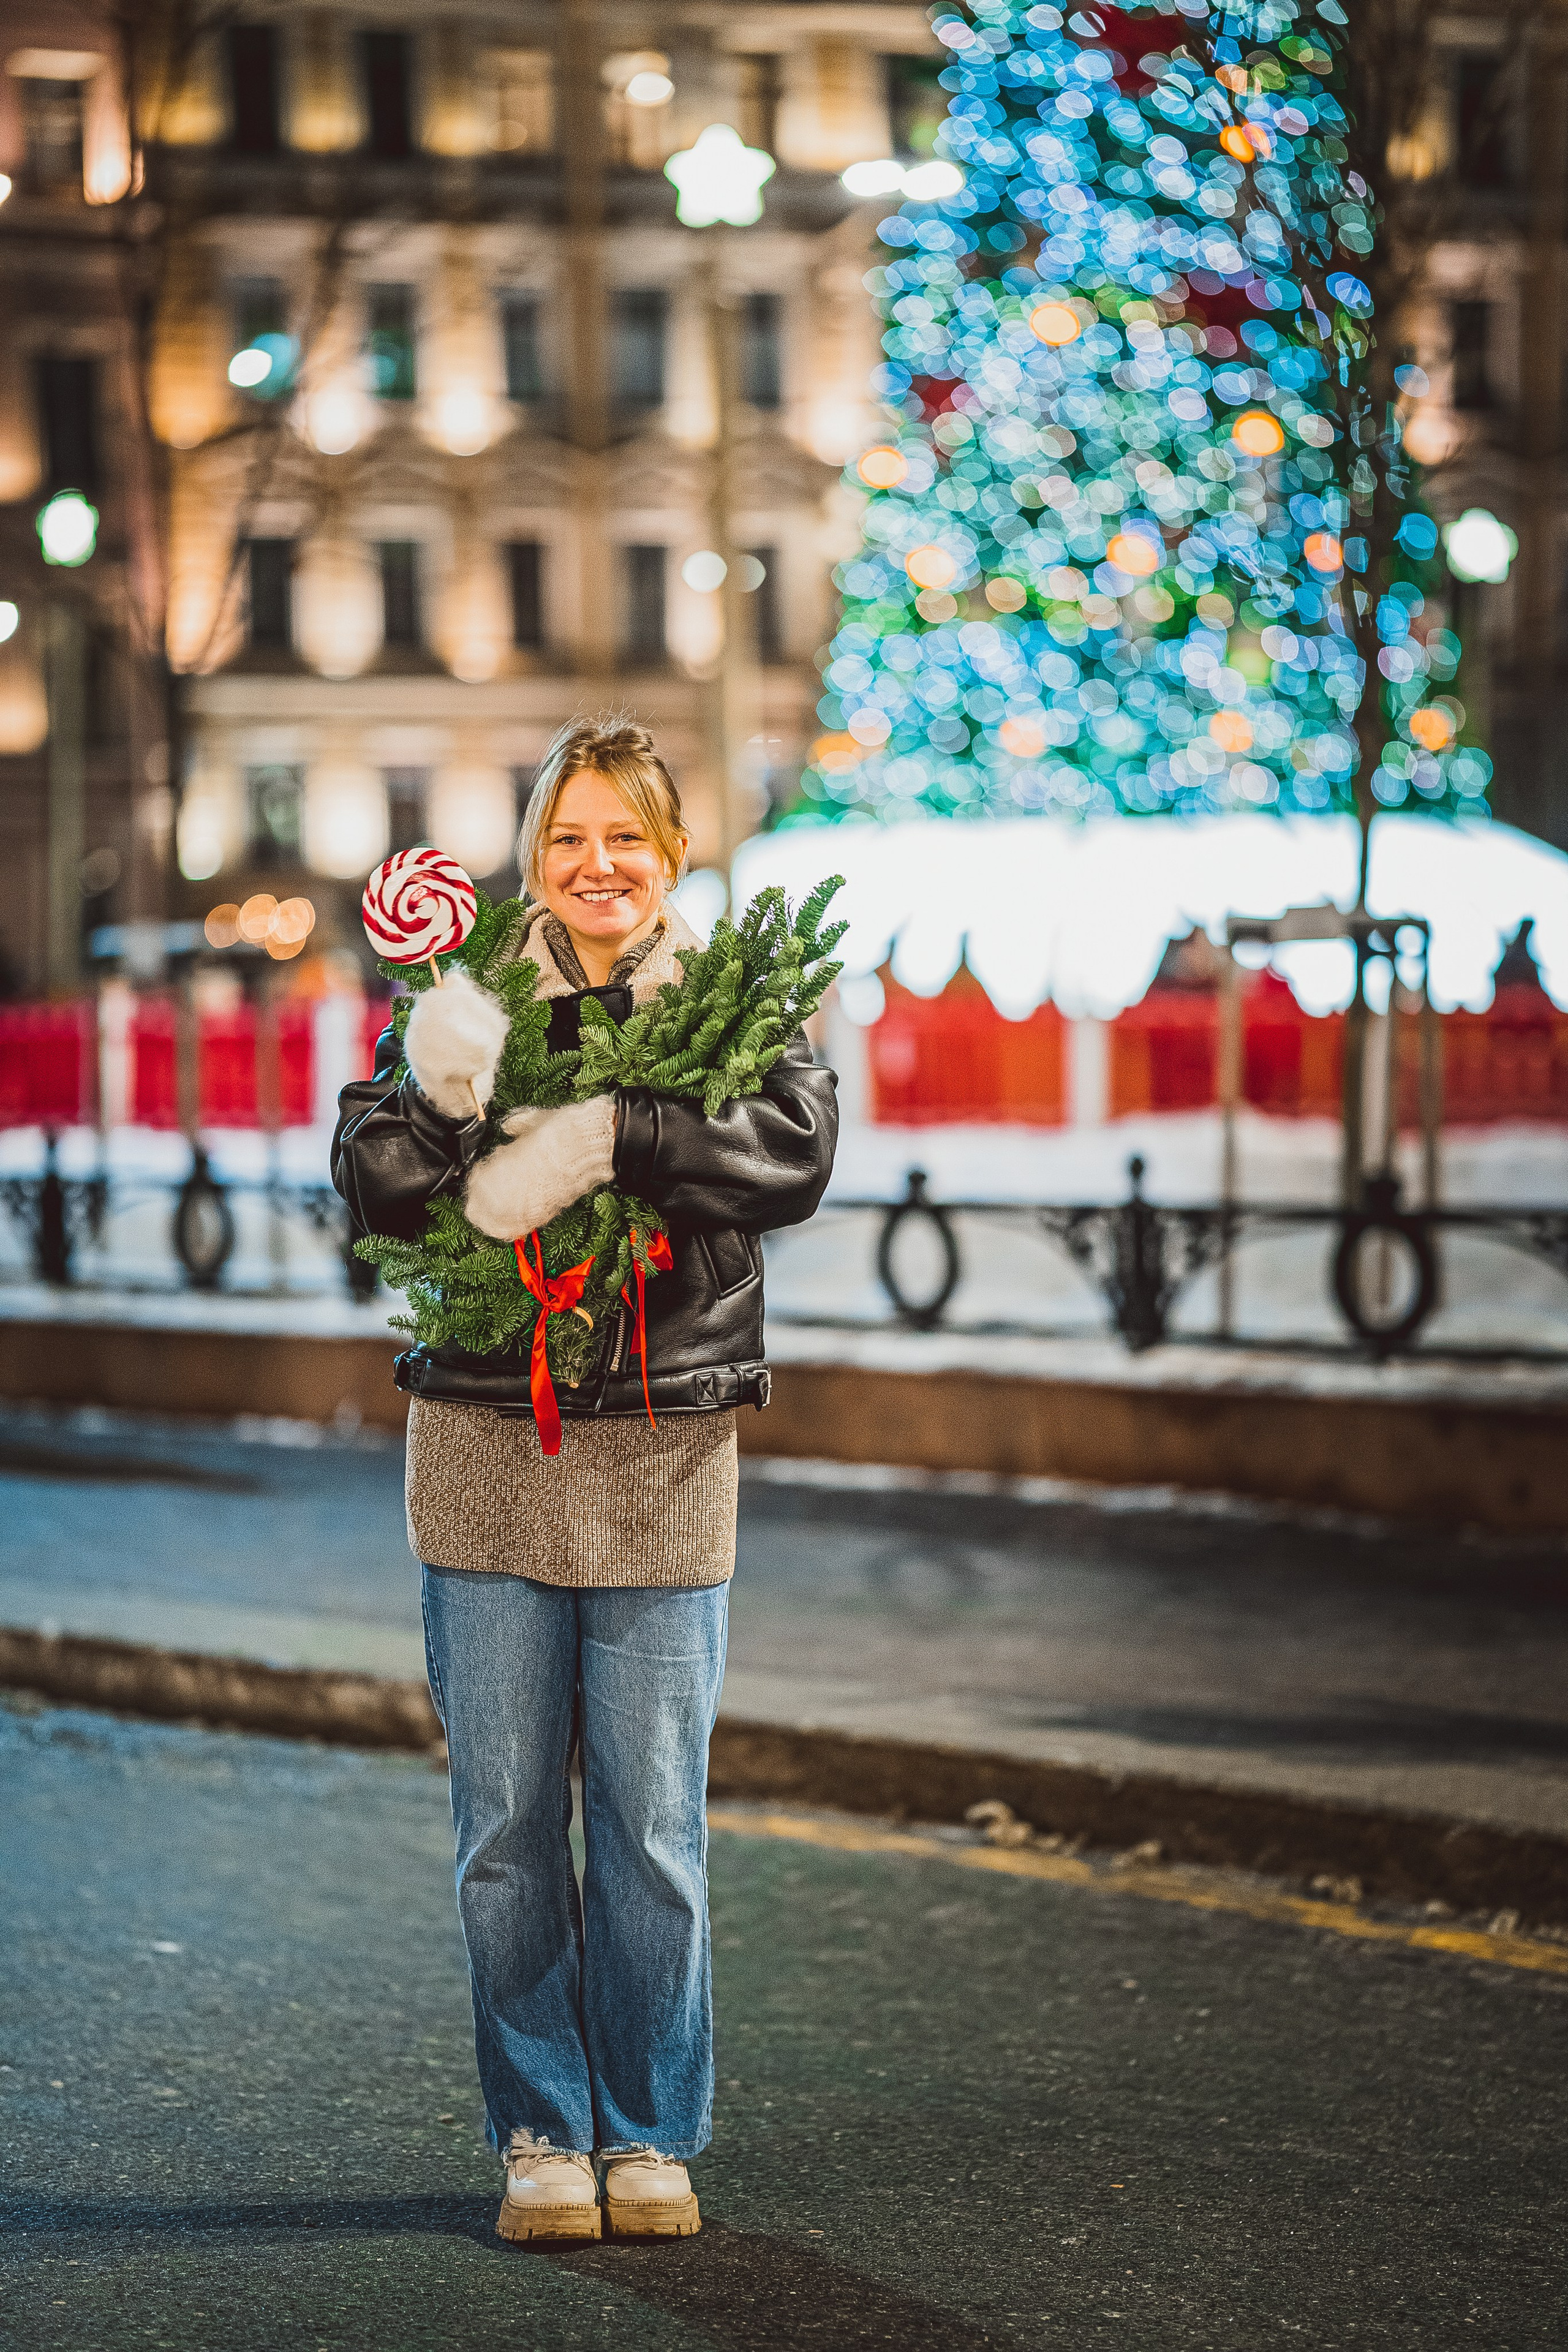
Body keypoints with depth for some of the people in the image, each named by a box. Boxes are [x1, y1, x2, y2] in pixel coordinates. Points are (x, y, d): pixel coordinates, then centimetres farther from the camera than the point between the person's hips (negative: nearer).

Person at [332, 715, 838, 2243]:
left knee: (653, 1826, 4)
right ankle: (540, 2133, 17)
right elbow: (371, 1186, -8)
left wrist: (606, 1137, -25)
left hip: (663, 1458, 0)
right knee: (506, 1823, 5)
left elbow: (795, 1156, -15)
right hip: (486, 1448, 1)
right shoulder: (465, 998, 4)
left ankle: (650, 2135, 16)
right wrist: (440, 1097, -28)